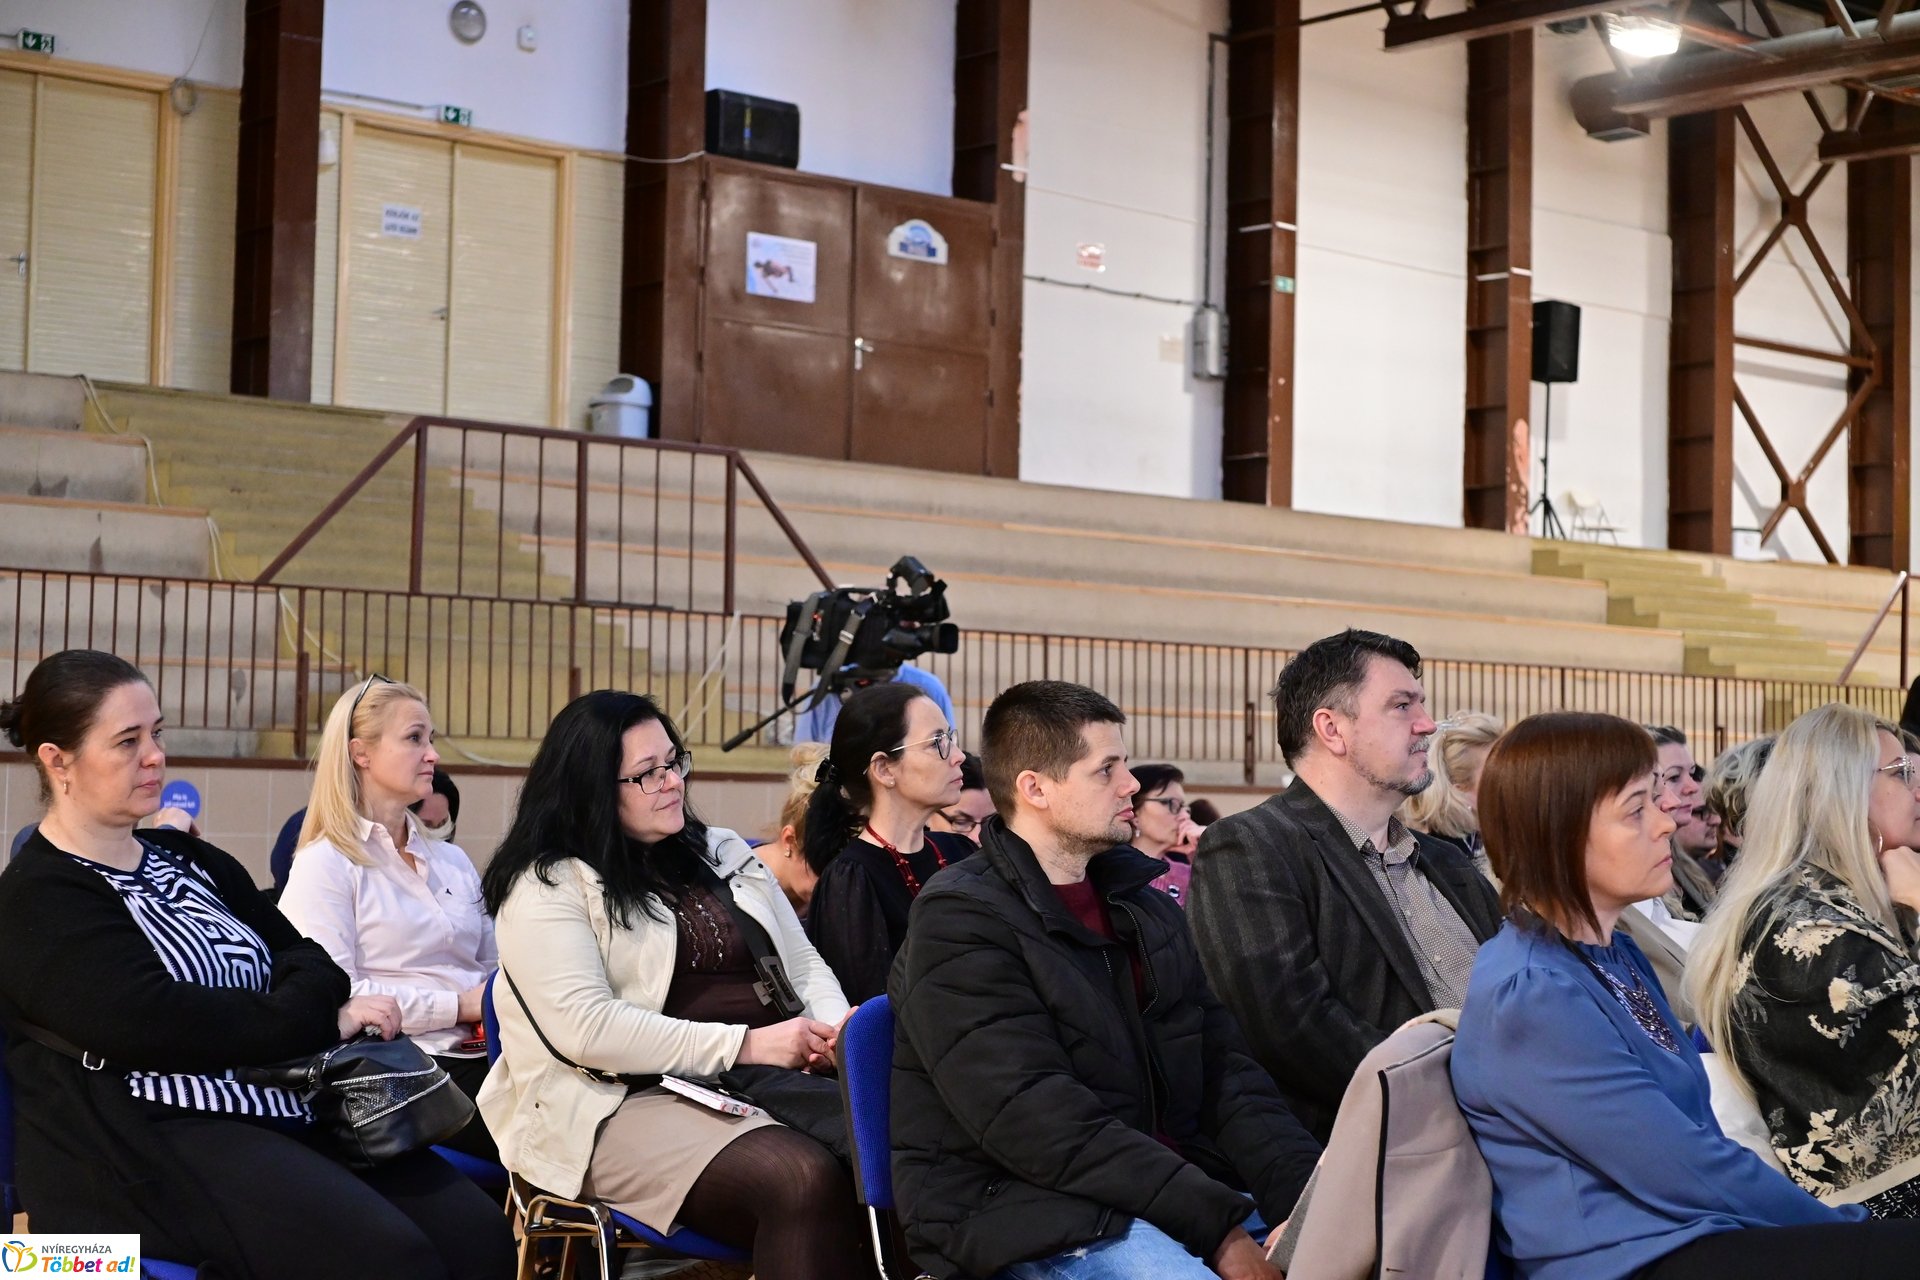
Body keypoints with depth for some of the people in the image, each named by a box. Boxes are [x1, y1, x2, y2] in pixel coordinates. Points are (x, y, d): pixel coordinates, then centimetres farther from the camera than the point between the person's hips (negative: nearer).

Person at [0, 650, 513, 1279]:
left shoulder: (187, 860, 20)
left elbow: (303, 958, 15)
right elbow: (159, 1025, -18)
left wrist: (306, 997, -9)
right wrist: (322, 1019, -12)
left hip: (282, 1106, 8)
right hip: (150, 1147, -7)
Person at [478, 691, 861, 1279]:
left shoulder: (725, 854, 20)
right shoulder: (547, 888, 0)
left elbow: (803, 962, 22)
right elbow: (585, 1028, -13)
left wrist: (837, 1026, -2)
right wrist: (743, 1045, -15)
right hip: (630, 1102, -6)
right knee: (805, 1179, -35)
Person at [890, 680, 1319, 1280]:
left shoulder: (1145, 906, 15)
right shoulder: (960, 923, -9)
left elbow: (1224, 1067, 11)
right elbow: (1039, 1125, -18)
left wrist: (1307, 1189, -8)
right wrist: (1217, 1228, -21)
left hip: (1175, 1181, 7)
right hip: (1023, 1210, -7)